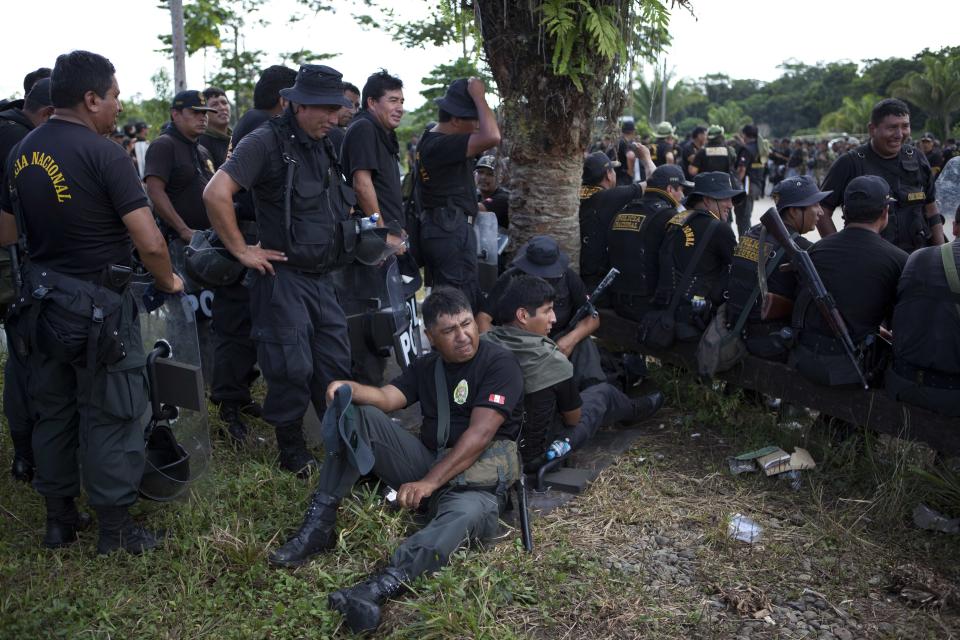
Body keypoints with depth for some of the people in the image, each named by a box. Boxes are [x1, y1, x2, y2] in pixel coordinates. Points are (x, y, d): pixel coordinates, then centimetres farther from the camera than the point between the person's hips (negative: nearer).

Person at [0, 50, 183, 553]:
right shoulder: (103, 153, -17)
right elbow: (150, 242, -22)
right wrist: (168, 281, -5)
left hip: (41, 303, 7)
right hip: (98, 306, -7)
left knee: (51, 413, 17)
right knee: (109, 417, 4)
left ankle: (59, 520, 31)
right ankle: (115, 530, 15)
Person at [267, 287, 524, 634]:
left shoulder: (499, 363, -9)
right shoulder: (427, 365, 12)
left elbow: (479, 435, -19)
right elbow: (387, 398, -2)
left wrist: (429, 483, -24)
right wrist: (352, 388, -24)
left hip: (477, 478, -6)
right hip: (425, 462, 6)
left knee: (468, 514, -41)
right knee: (359, 415, -9)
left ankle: (381, 586, -61)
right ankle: (319, 525, -16)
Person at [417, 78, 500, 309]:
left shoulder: (430, 139, 15)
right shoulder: (442, 144, -18)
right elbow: (492, 136, -29)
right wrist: (478, 96, -20)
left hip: (438, 227, 11)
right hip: (451, 230, -11)